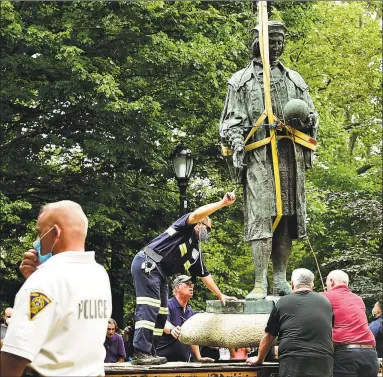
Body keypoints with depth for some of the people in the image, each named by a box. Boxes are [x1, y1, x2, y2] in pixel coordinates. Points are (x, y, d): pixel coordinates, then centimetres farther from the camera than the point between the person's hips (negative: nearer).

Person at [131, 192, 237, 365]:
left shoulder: (196, 251, 26)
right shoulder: (186, 227, 3)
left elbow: (204, 275, 32)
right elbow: (196, 215, -20)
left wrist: (220, 295, 32)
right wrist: (223, 203, -21)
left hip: (159, 274, 10)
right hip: (147, 264, -10)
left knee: (160, 312, 7)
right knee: (149, 307, -18)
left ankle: (149, 353, 8)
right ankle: (141, 353, -25)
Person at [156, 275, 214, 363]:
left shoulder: (191, 313, 17)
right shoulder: (168, 305, -5)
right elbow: (164, 323, -25)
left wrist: (199, 358, 16)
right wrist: (172, 329, -46)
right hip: (163, 357, -6)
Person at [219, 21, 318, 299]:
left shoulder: (294, 79, 21)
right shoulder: (241, 81, 11)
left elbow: (313, 117, 22)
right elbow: (232, 122, 4)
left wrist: (304, 118, -2)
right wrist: (236, 151, -11)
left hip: (291, 154, 4)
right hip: (259, 156, -4)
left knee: (287, 216, 2)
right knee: (261, 216, -12)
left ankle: (281, 281, 6)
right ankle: (260, 284, -14)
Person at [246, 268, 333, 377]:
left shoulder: (283, 302, 6)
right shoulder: (326, 302, 13)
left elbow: (268, 336, 13)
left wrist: (259, 359, 29)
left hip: (293, 365, -3)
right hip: (324, 365, 3)